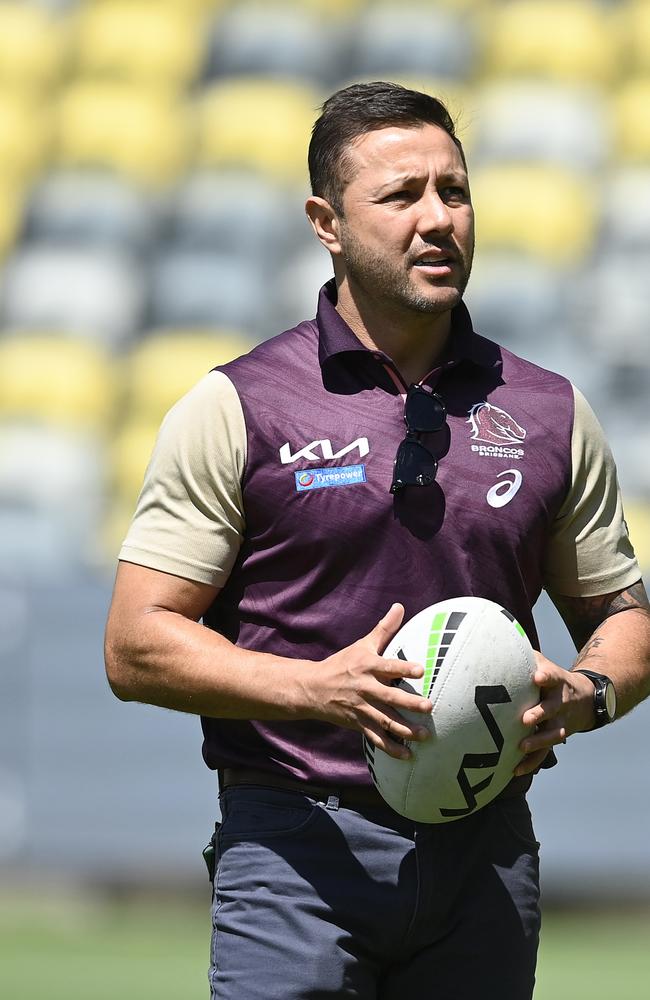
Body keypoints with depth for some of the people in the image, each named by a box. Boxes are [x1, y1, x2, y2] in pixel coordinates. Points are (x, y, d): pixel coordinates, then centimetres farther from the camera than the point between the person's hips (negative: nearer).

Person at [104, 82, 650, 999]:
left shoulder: (551, 413, 10)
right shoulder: (235, 408, 0)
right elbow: (136, 647, -3)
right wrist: (318, 687, -18)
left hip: (485, 849, 3)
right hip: (297, 846, -3)